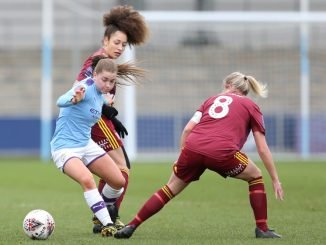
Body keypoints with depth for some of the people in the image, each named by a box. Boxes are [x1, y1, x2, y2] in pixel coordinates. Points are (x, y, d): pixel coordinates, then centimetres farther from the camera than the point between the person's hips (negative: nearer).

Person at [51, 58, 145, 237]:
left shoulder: (101, 96, 5)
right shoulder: (86, 87, -20)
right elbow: (61, 102, -42)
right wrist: (74, 98, -59)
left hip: (86, 145, 9)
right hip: (64, 147, -9)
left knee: (119, 182, 7)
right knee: (87, 180, -34)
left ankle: (101, 216, 32)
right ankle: (107, 225, -30)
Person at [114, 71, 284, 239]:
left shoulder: (213, 99, 29)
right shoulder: (251, 107, 21)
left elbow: (187, 129, 17)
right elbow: (262, 149, 16)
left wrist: (182, 159, 25)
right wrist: (275, 180, 21)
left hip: (193, 148, 3)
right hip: (222, 152, -3)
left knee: (171, 188, 22)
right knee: (255, 176, 23)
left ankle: (131, 226, 18)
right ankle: (262, 229, 18)